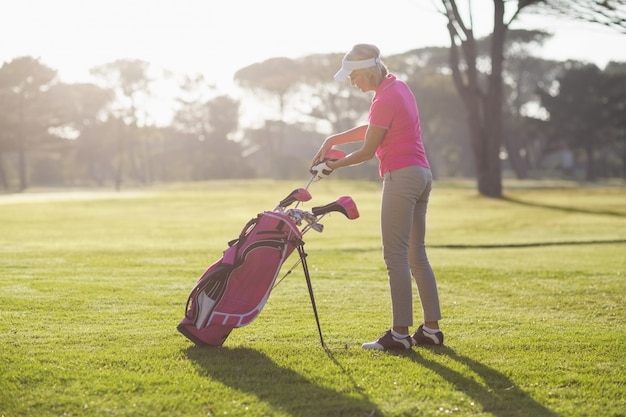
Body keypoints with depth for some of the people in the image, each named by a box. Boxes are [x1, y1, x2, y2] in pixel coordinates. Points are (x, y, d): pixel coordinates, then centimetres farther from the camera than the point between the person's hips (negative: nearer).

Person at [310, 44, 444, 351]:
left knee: (396, 256, -6)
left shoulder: (385, 99, -15)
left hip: (401, 176, -10)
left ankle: (400, 333, -5)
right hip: (421, 174, 10)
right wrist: (333, 140, 17)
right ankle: (431, 328, 14)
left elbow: (367, 152, -10)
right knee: (416, 254, 12)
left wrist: (332, 166, 3)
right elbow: (372, 129, 23)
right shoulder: (398, 87, 13)